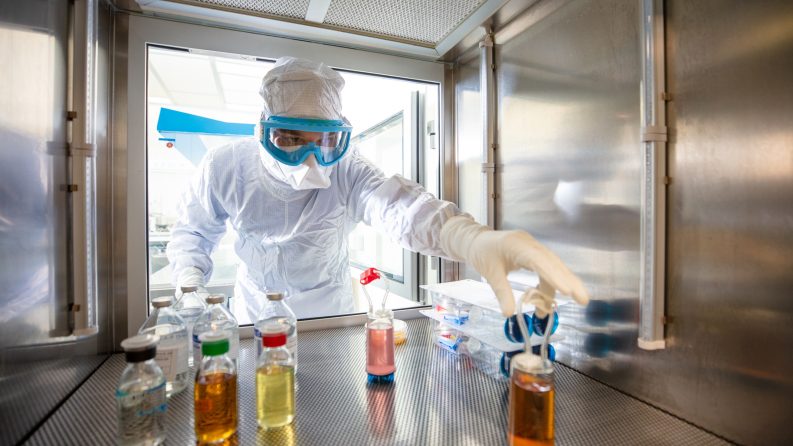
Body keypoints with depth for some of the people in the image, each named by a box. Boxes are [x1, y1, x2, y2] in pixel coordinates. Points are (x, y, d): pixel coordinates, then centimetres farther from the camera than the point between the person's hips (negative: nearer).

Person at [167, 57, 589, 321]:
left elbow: (395, 202, -46)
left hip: (329, 315, -1)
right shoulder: (223, 168, -17)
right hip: (252, 311, 2)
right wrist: (189, 286, -15)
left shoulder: (345, 170, -25)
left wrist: (472, 238, -66)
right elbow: (194, 230, 1)